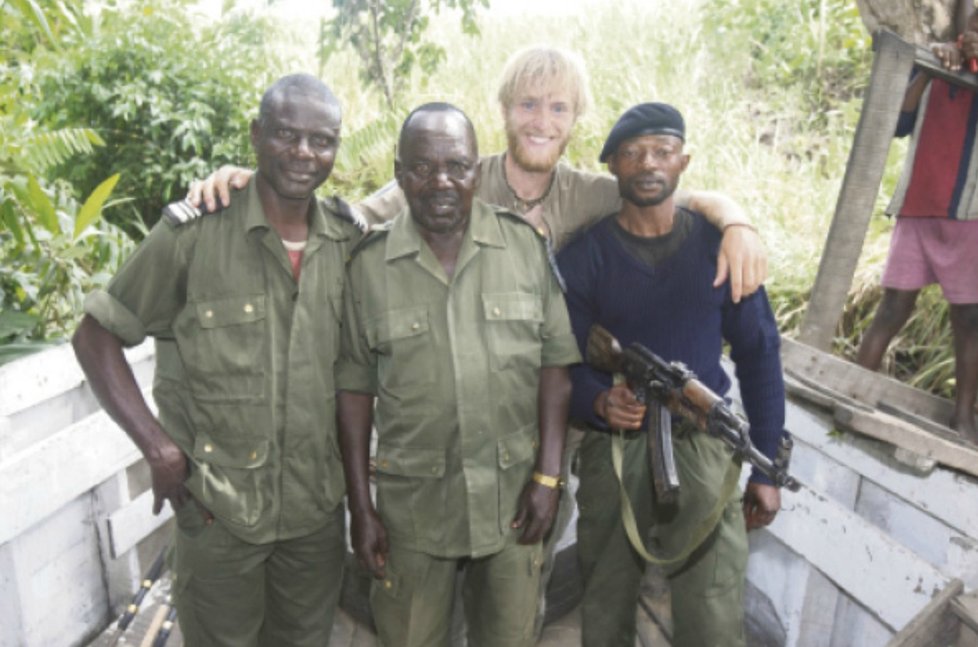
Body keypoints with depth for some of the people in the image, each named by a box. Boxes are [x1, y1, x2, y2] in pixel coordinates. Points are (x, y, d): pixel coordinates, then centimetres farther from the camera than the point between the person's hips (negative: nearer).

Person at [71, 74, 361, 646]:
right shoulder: (193, 233, -13)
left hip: (320, 507, 4)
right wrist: (159, 449, -14)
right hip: (218, 511, -3)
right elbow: (96, 338, -6)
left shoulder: (350, 238, -2)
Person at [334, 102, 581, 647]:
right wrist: (360, 505, 0)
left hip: (514, 498, 1)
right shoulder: (368, 264, -5)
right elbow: (355, 386, 0)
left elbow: (556, 362, -1)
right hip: (413, 502, 0)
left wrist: (548, 475, -6)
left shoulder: (527, 245, -5)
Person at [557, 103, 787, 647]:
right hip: (613, 452, 0)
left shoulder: (720, 244, -1)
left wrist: (766, 467, 3)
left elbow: (758, 355, 4)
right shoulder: (583, 256, -5)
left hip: (705, 449, 0)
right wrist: (599, 403, -27)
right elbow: (566, 364, -4)